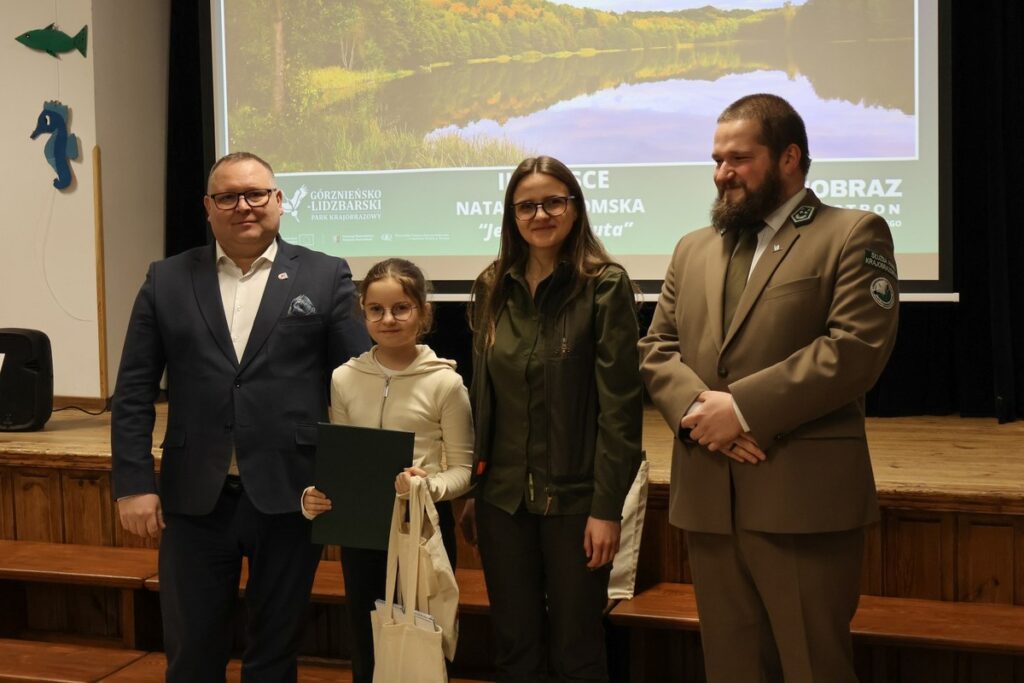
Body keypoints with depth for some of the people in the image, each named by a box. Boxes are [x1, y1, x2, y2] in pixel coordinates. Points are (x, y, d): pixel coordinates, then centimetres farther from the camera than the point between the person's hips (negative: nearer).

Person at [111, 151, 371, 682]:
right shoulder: (168, 280, 6)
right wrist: (133, 483, -2)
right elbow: (134, 391, 5)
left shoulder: (326, 277, 2)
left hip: (290, 495, -1)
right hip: (195, 498, 1)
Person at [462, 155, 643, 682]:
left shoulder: (605, 287, -8)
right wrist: (470, 490, 9)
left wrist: (607, 507, -15)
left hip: (574, 499, -4)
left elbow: (620, 404, -11)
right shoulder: (492, 289, 6)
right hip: (502, 498, 4)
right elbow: (481, 396, 11)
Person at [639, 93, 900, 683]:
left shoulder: (853, 234, 0)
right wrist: (697, 408, -9)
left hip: (804, 497, -5)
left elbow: (857, 347, -13)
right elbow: (657, 348, 12)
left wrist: (743, 408, -16)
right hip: (708, 498, 6)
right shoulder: (694, 249, 19)